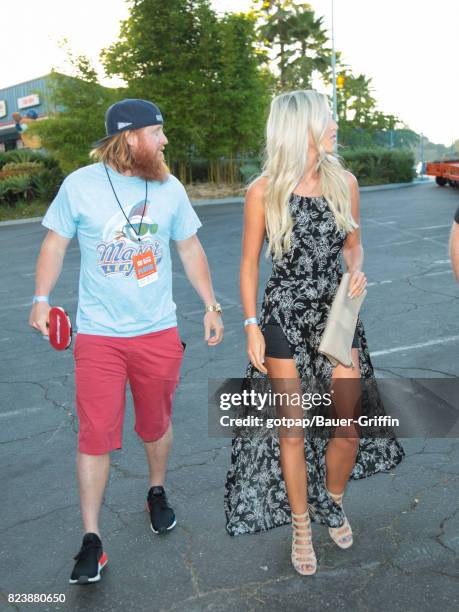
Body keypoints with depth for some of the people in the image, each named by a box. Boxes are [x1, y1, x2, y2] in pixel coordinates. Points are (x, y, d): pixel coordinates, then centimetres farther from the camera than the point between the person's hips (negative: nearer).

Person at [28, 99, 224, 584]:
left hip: (159, 332, 3)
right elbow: (55, 244, 5)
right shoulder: (80, 184, -5)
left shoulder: (169, 188, 2)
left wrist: (211, 306, 9)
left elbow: (190, 248, 11)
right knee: (95, 435, -1)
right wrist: (41, 299, -3)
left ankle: (157, 494, 42)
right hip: (98, 335, -2)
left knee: (156, 425, 15)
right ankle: (91, 541, 13)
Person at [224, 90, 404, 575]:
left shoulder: (344, 182, 1)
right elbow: (249, 263, -2)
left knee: (350, 426, 4)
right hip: (283, 317, -3)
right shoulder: (263, 192, -8)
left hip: (336, 313, 3)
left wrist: (357, 272, -8)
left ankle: (332, 504, 35)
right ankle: (301, 528, 27)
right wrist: (251, 327, -6)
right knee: (293, 431, 5)